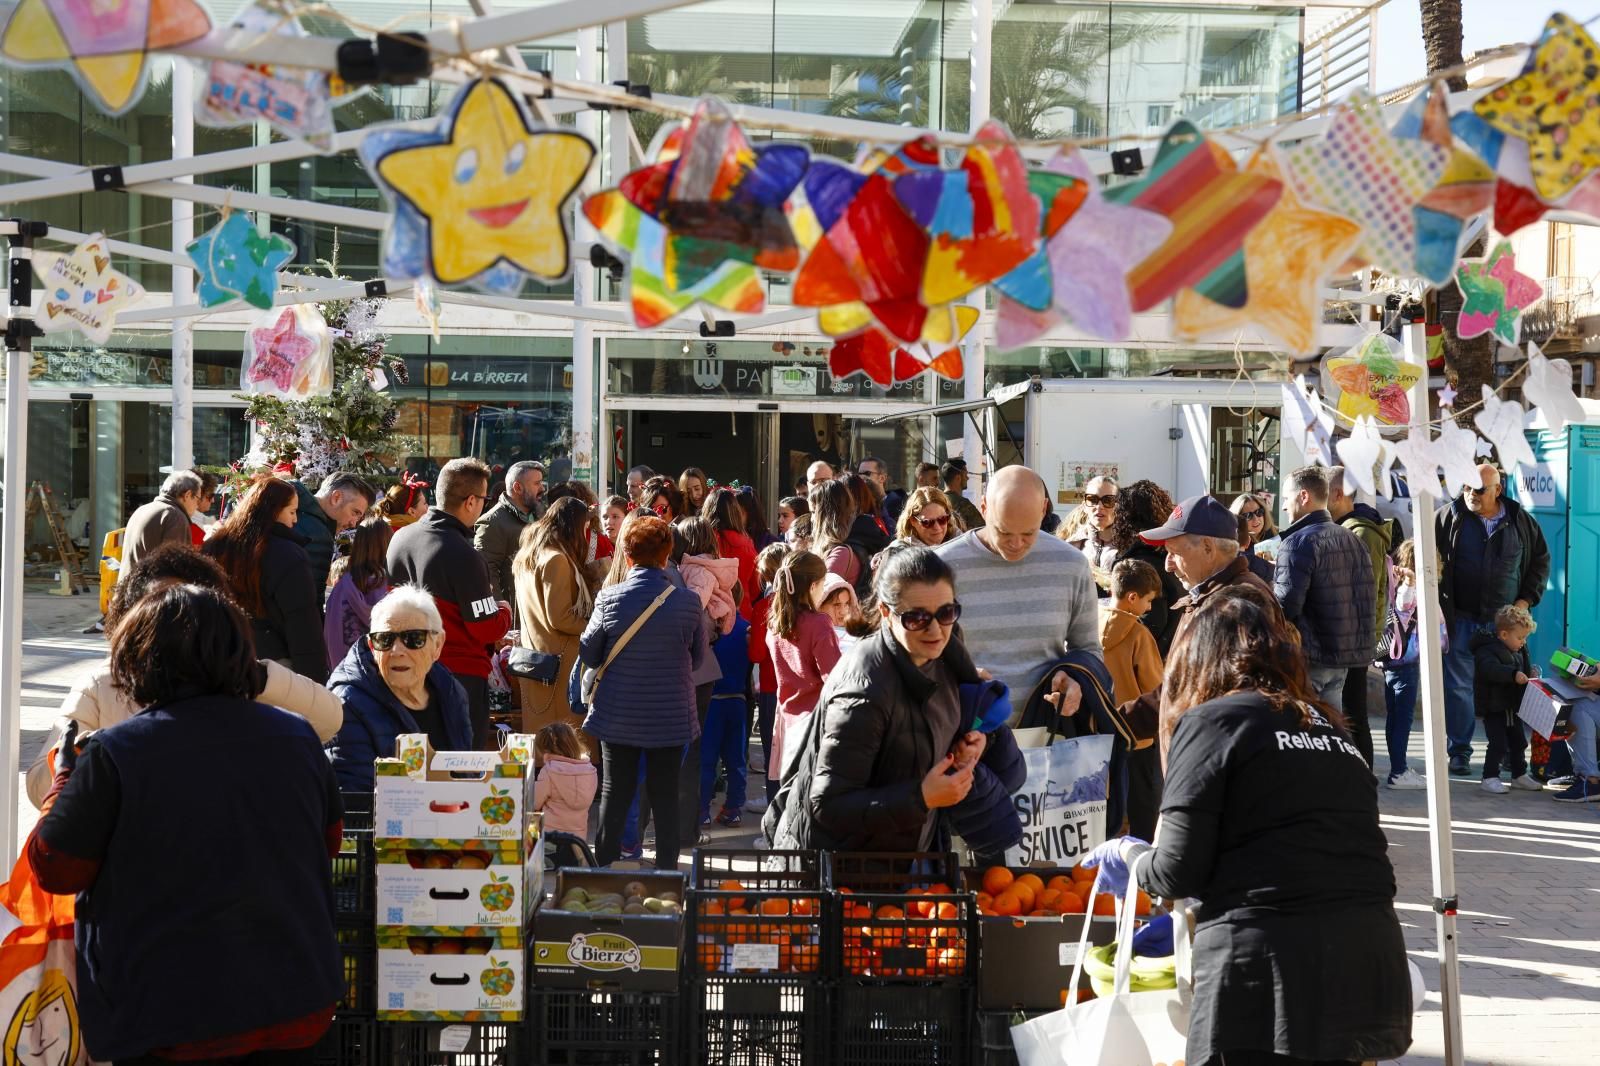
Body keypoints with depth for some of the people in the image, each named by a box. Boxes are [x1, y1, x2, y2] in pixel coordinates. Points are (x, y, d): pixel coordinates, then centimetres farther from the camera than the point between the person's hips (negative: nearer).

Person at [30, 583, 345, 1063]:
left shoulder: (114, 753, -15)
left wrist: (68, 774, 11)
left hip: (168, 1018, -3)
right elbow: (330, 842, 14)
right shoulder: (298, 737, -2)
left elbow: (55, 870, -4)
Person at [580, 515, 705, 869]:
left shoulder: (610, 598, -13)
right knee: (665, 794, 10)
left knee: (615, 791, 11)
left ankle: (604, 866, 15)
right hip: (670, 716, 0)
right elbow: (697, 658, 3)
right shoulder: (688, 602, -11)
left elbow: (588, 653, -2)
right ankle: (666, 869, 15)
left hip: (618, 716, 0)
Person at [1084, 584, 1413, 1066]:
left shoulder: (1210, 720, -1)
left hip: (1268, 971, -6)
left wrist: (1129, 856, 18)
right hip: (1370, 964, 6)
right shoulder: (1327, 724, 19)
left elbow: (1179, 872, -4)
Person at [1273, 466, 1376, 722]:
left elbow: (1285, 605, -22)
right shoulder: (1351, 539, 12)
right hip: (1344, 654, 8)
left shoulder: (1299, 543, -15)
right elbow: (1367, 592, 19)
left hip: (1310, 656, -8)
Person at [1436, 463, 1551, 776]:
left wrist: (1527, 598, 5)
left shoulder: (1520, 521, 4)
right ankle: (1459, 751, 10)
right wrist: (1437, 606, -5)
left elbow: (1541, 559, 16)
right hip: (1460, 619, -1)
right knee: (1458, 686, 0)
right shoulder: (1447, 518, -1)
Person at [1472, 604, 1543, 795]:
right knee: (1498, 744, -11)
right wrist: (1514, 674, -47)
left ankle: (1519, 776, 28)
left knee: (1518, 742, 15)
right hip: (1493, 709, -9)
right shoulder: (1487, 650, -18)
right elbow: (1490, 669, -37)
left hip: (1512, 706, 9)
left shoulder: (1519, 651, 12)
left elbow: (1524, 668, 25)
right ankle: (1490, 778, -2)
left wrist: (1532, 672, 2)